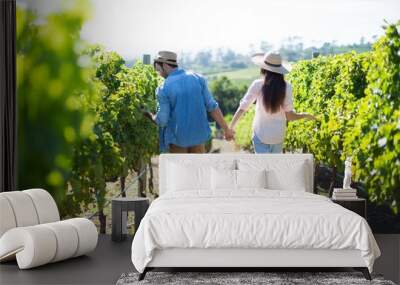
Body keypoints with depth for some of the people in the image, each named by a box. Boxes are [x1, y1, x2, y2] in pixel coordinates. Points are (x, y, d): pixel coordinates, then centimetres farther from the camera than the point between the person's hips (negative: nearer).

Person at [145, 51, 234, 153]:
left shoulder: (164, 89, -13)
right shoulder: (198, 78, -4)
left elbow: (162, 120, -11)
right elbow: (212, 107, -5)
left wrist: (152, 116, 11)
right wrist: (226, 129, 1)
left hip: (178, 138, -3)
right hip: (198, 135, 3)